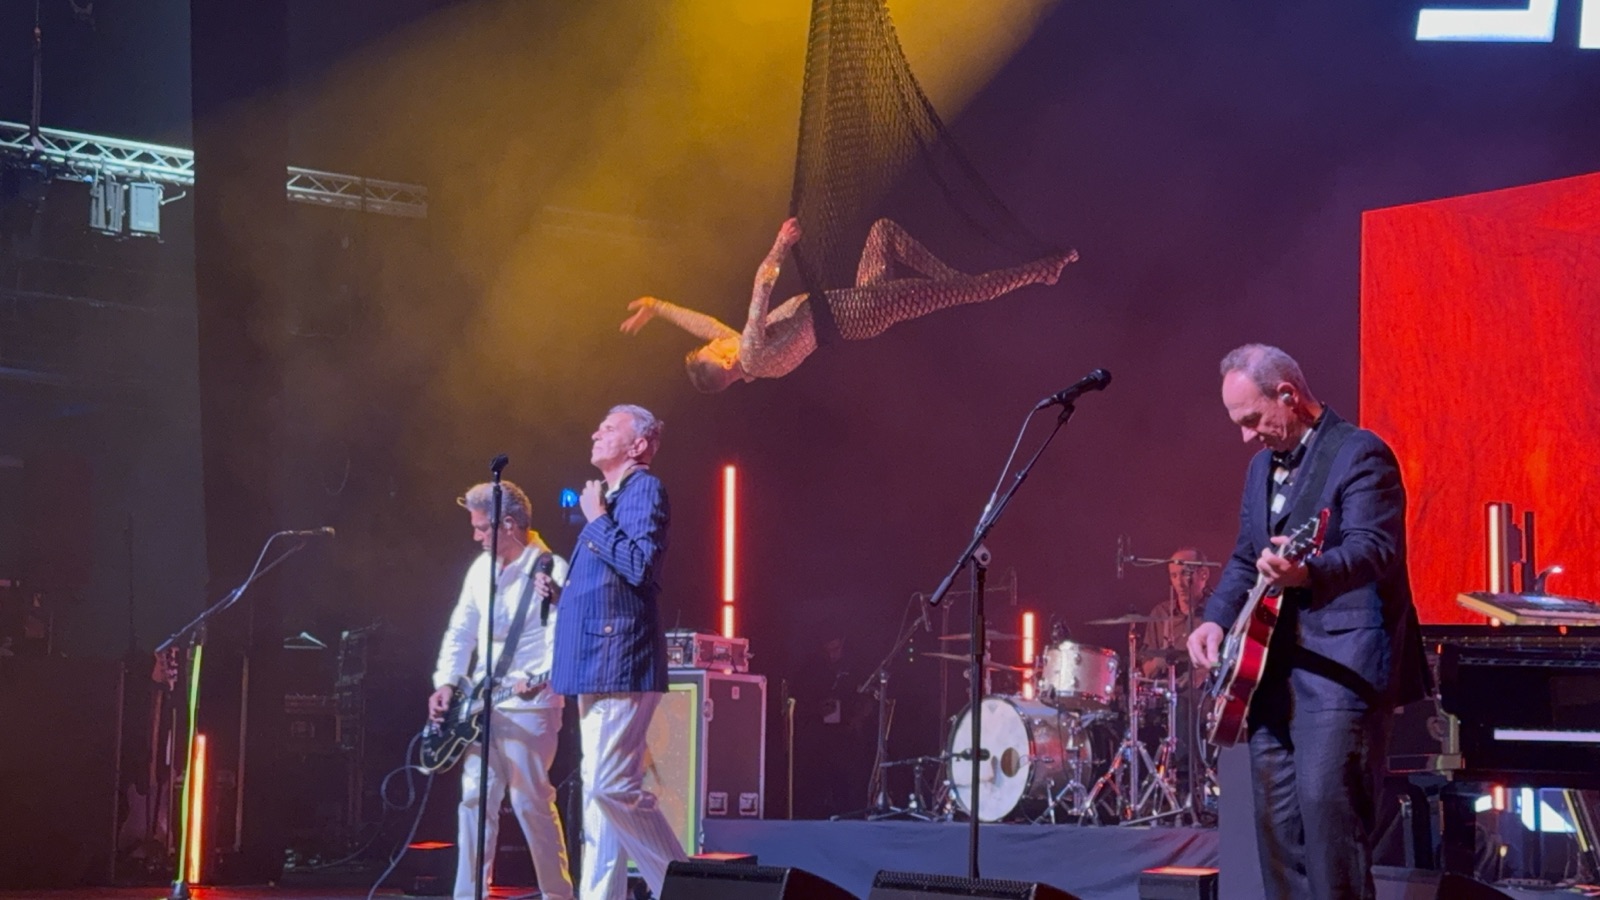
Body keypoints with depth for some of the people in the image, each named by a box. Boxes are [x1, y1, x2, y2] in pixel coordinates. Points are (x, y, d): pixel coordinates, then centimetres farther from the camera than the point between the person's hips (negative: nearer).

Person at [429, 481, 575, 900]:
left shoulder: (552, 570, -11)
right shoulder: (482, 568, 12)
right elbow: (461, 630, 15)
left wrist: (539, 679, -32)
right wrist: (446, 683, 4)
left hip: (529, 705, -7)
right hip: (482, 704, 7)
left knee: (531, 802, -6)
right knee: (474, 799, 4)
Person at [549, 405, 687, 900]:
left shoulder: (644, 489, -7)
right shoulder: (610, 496, 21)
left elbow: (640, 564, -20)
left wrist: (596, 519, -11)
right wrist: (563, 593, 11)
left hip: (620, 662, -10)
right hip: (598, 662, 10)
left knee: (612, 785, -15)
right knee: (599, 788, 7)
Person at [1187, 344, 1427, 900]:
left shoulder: (1360, 454, -9)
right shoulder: (1263, 465, 18)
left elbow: (1373, 549, -22)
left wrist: (1306, 573, -41)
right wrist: (1217, 619, 8)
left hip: (1341, 669, -9)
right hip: (1272, 668, 9)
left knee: (1325, 801, -18)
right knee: (1275, 811, 8)